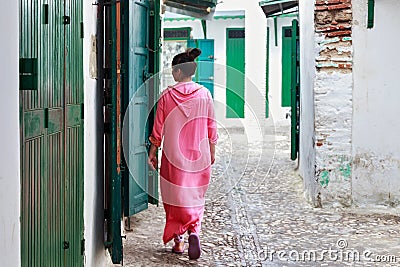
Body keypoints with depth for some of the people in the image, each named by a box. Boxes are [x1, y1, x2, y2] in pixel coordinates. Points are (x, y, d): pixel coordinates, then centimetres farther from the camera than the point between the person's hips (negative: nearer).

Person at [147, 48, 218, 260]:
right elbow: (211, 128, 3)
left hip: (173, 155, -1)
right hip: (199, 155, 1)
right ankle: (194, 231, -12)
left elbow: (158, 129, -2)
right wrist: (212, 152, 15)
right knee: (195, 197, 10)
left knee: (175, 197, 10)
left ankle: (178, 240, 13)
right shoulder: (204, 94, -2)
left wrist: (152, 153, 9)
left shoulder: (167, 96, -6)